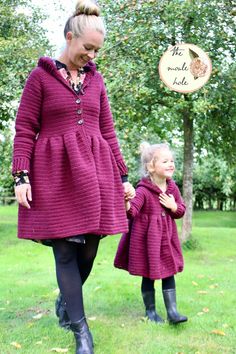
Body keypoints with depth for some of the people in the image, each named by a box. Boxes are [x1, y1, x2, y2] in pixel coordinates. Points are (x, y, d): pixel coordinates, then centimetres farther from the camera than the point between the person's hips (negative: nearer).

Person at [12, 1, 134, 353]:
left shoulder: (96, 80, 14)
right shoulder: (41, 76, 2)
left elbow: (107, 131, 15)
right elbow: (25, 130, -1)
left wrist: (122, 176, 12)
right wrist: (21, 176, -11)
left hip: (94, 172, 4)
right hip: (55, 172, -4)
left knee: (89, 247, 5)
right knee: (65, 251, -3)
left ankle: (66, 299, 32)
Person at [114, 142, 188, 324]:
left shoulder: (172, 188, 1)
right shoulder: (143, 190, -18)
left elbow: (181, 210, 11)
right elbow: (131, 211, -27)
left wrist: (174, 207, -11)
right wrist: (126, 201, -48)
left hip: (166, 237, 5)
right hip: (146, 238, -5)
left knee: (168, 274, 8)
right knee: (148, 276, 7)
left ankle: (172, 311, 16)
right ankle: (150, 310, 23)